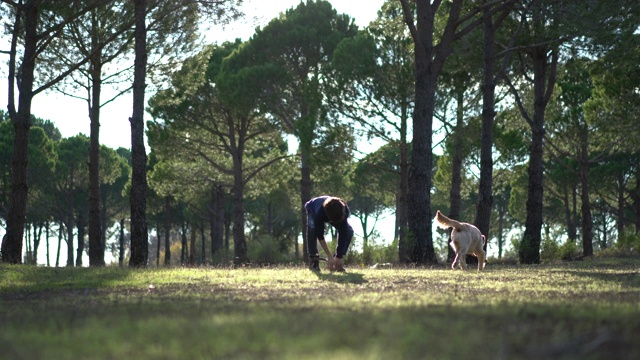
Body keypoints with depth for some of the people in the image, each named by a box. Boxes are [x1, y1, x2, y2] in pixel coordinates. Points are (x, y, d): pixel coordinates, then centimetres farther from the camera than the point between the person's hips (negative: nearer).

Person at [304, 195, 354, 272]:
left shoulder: (344, 211, -40)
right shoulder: (320, 211, -47)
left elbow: (342, 234, -35)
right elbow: (320, 235, -40)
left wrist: (339, 256, -35)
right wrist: (329, 256, -41)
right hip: (312, 210, -3)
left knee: (349, 231, -20)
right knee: (312, 228, -36)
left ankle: (337, 261, -9)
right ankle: (313, 261, -24)